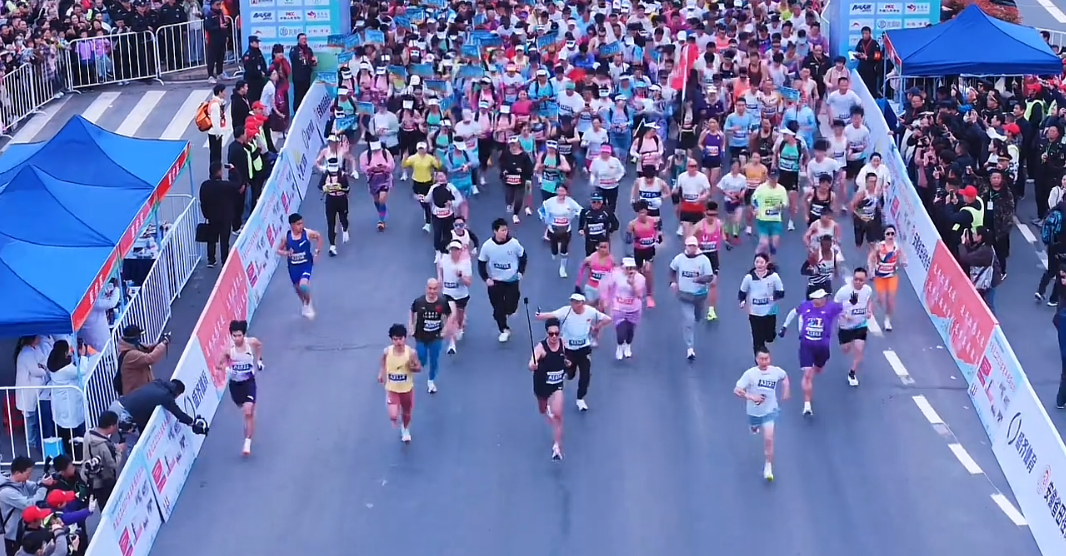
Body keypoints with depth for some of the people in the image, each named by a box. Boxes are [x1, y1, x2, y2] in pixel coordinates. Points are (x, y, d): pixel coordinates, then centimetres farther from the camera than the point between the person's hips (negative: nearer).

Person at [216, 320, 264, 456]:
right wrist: (226, 369, -29)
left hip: (249, 382, -1)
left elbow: (259, 345, 12)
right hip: (235, 383, 1)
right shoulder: (228, 348, -19)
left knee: (248, 412, -14)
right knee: (244, 409, 20)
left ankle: (247, 443, -9)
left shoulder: (252, 342, -14)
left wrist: (259, 360, 11)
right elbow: (219, 364, -11)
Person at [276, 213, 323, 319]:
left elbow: (319, 237, 3)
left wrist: (317, 250, -4)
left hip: (306, 264, -3)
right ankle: (304, 304, 51)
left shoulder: (308, 233, -18)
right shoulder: (286, 236, -15)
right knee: (297, 287, 19)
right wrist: (286, 253, -25)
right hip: (293, 266, 3)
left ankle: (308, 305, 6)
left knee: (303, 285, -23)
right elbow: (279, 250, -4)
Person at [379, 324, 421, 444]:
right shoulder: (387, 352, -17)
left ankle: (406, 430, 55)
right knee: (393, 416, -14)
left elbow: (419, 368, -11)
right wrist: (381, 373, -2)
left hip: (407, 389, 0)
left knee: (406, 413, 21)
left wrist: (413, 367, -31)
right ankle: (399, 422, 26)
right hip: (392, 389, 0)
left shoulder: (411, 352, -22)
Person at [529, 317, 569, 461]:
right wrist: (532, 365, -69)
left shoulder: (562, 343, -12)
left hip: (557, 385, 1)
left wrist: (567, 363, -9)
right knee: (543, 410, 26)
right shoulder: (541, 347, -27)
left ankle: (557, 446, -7)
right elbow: (532, 362, -46)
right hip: (542, 384, -1)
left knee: (557, 415, -14)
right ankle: (547, 409, 65)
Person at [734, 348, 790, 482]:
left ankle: (768, 466, 3)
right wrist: (751, 397, -34)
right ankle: (756, 427, 69)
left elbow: (785, 377, 11)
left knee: (769, 439, -13)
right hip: (754, 411, 1)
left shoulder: (776, 371, -15)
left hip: (770, 411, -1)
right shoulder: (750, 374, -24)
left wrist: (786, 392, 5)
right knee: (754, 430, 29)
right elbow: (737, 390, -24)